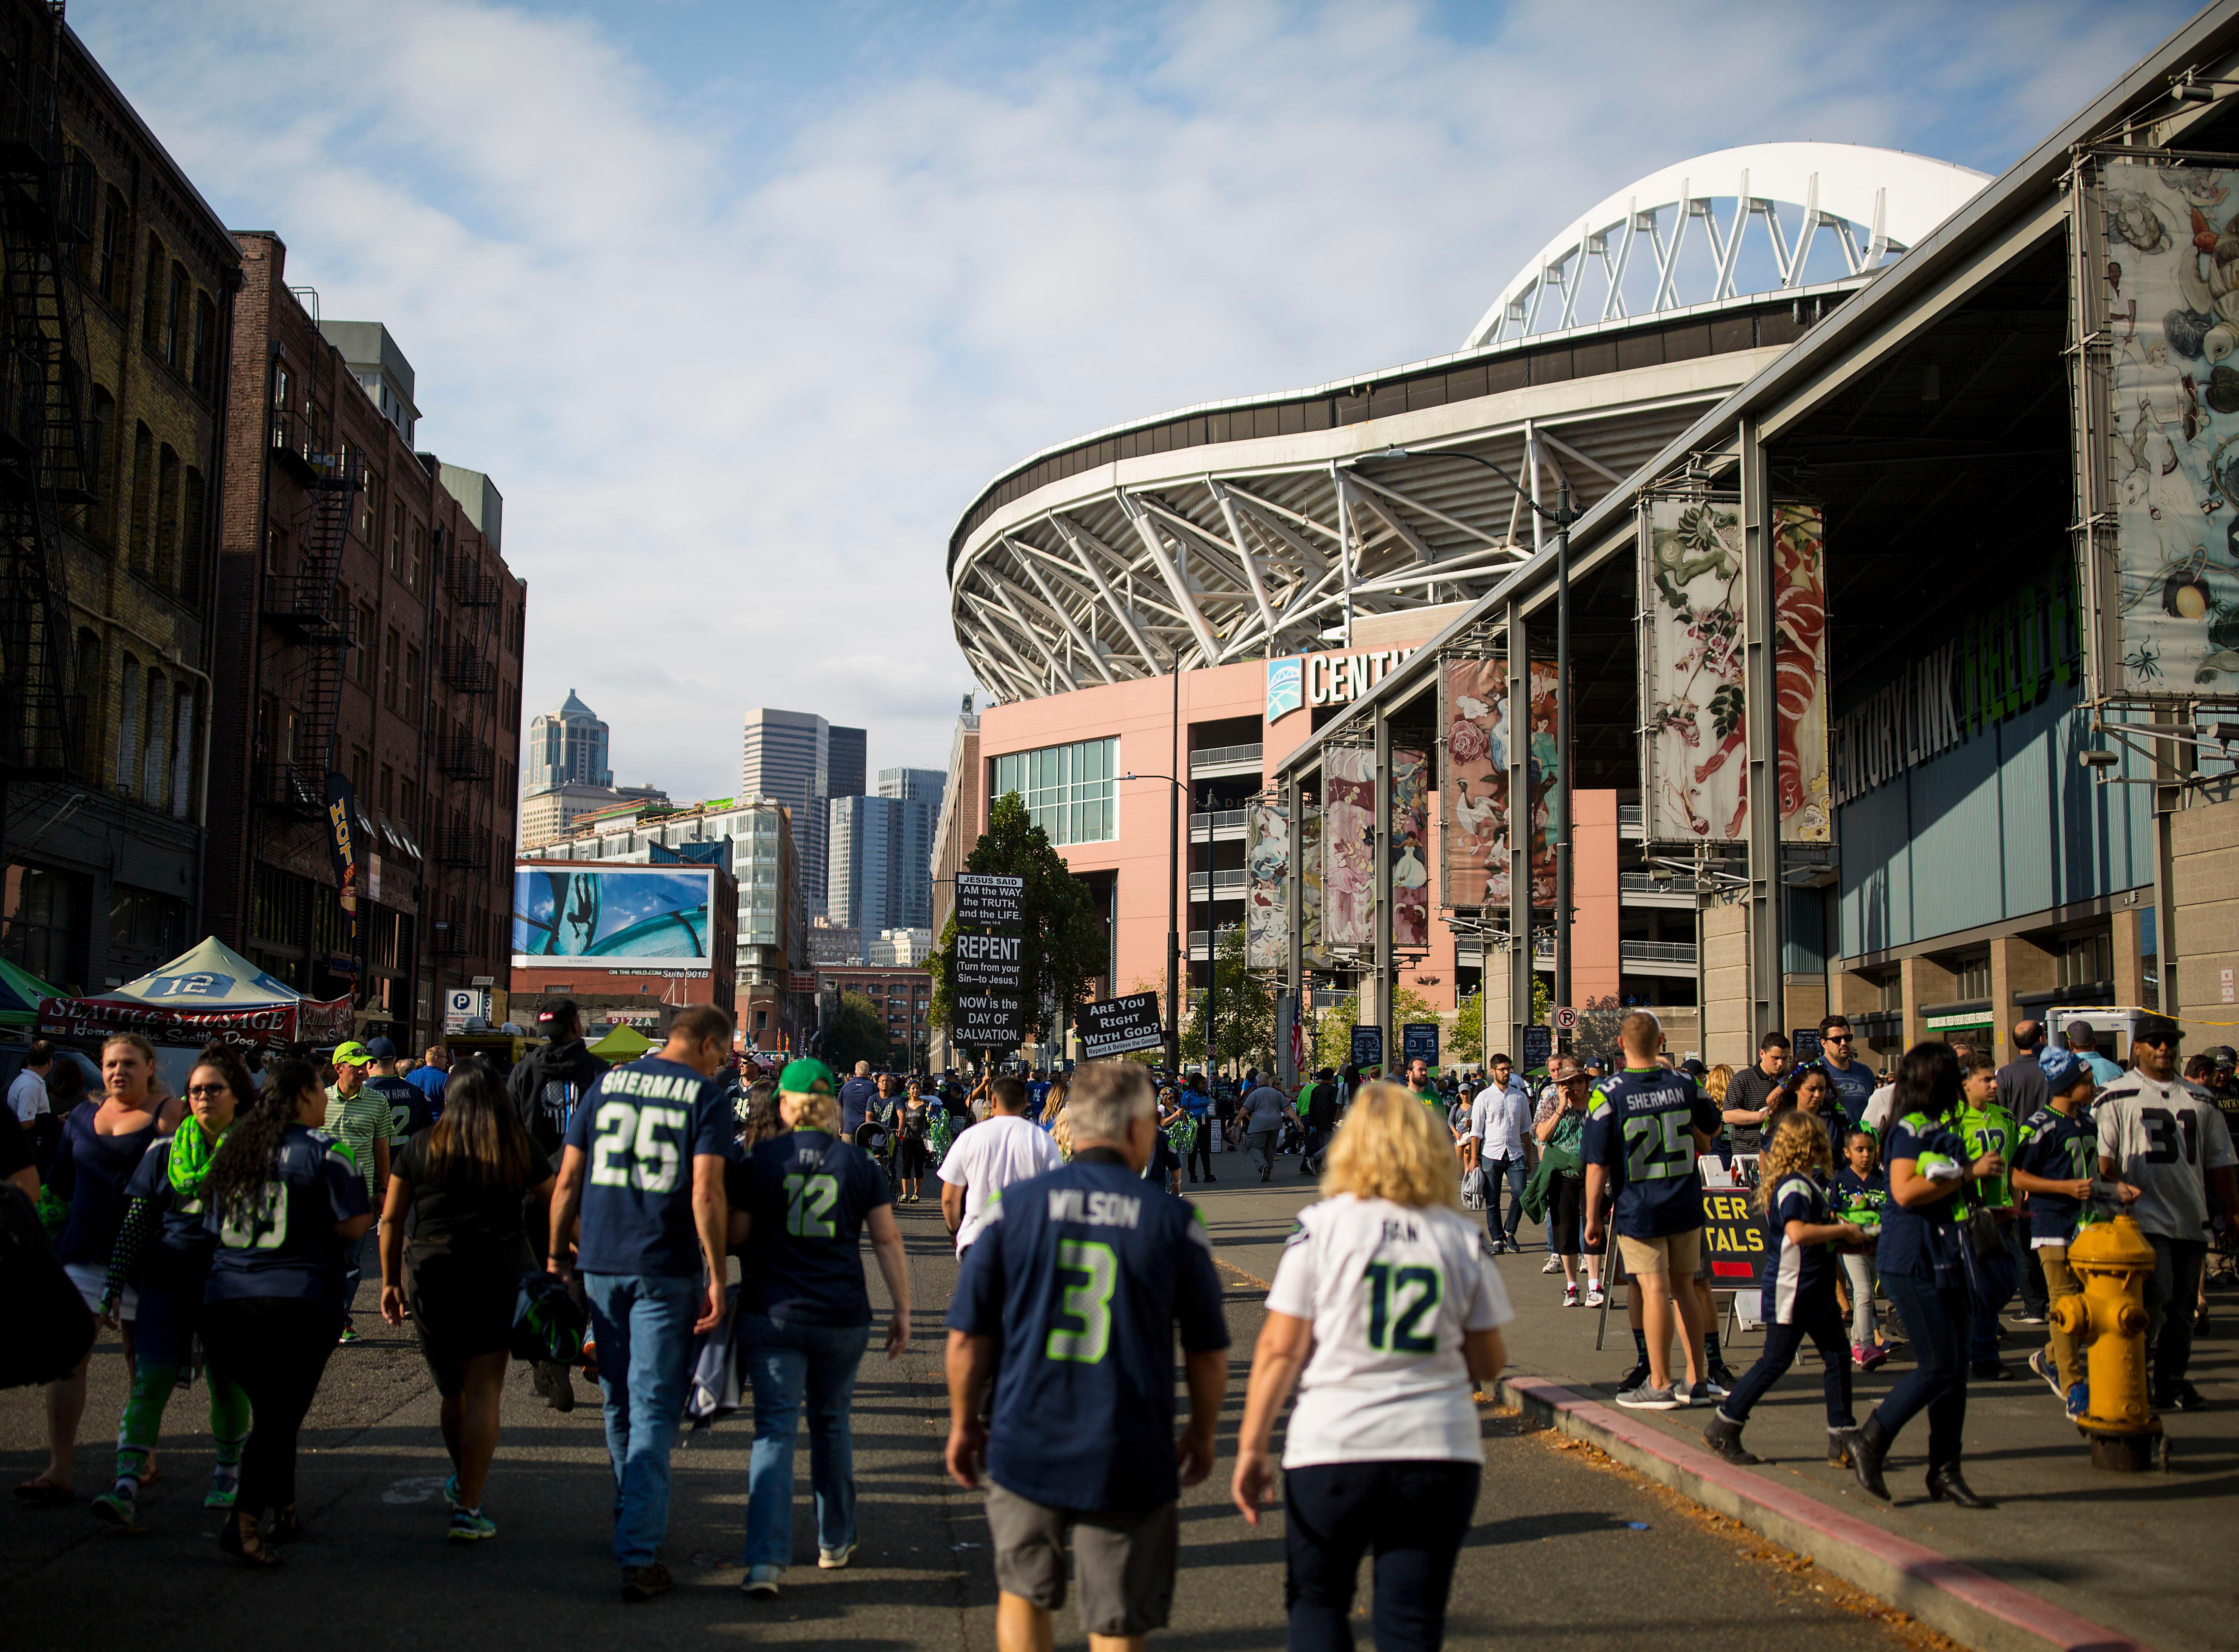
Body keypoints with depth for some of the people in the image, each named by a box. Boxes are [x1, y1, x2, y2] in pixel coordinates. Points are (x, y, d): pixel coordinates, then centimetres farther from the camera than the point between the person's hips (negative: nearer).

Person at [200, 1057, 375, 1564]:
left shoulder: (234, 1147, 14)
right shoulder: (322, 1149, -6)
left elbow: (214, 1226, 23)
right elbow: (355, 1223, -11)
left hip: (225, 1301, 6)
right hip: (298, 1300, -6)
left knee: (270, 1412, 16)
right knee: (281, 1417, -2)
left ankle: (284, 1512, 23)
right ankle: (245, 1521, -14)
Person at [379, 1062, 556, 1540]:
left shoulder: (422, 1146, 6)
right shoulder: (519, 1148, 4)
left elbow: (391, 1220, 7)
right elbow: (556, 1210, 8)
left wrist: (392, 1281, 15)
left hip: (434, 1272, 2)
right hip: (500, 1273, -2)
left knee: (453, 1390, 17)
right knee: (484, 1392, 0)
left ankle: (462, 1480, 40)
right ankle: (468, 1509, -4)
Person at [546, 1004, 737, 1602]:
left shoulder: (605, 1085, 9)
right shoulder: (705, 1096, -5)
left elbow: (567, 1181, 7)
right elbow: (706, 1192, -14)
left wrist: (557, 1253, 16)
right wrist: (717, 1277, -11)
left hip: (601, 1264, 4)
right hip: (667, 1271, -4)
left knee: (619, 1403, 18)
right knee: (653, 1409, -3)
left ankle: (634, 1524, 32)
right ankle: (638, 1556, -8)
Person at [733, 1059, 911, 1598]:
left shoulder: (760, 1160, -2)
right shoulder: (859, 1163, 3)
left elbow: (736, 1234, 0)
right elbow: (887, 1240, 4)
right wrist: (902, 1310, 9)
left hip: (772, 1313, -2)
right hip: (843, 1316, 2)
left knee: (774, 1430, -1)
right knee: (831, 1423, 19)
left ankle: (765, 1561, -13)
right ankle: (836, 1541, 30)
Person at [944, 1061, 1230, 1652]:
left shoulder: (1015, 1205, -3)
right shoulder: (1173, 1220, -5)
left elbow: (968, 1337, -1)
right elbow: (1209, 1353, 1)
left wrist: (964, 1425, 14)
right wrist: (1201, 1435, 17)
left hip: (1026, 1448, 1)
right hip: (1129, 1460, -1)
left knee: (1024, 1595, 23)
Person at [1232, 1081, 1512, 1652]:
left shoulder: (1322, 1225, -4)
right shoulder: (1463, 1236, 3)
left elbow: (1280, 1349, -6)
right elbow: (1488, 1364, 8)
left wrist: (1251, 1448, 1)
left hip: (1334, 1449, -2)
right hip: (1441, 1452, 2)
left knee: (1316, 1602, 16)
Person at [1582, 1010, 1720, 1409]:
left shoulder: (1608, 1094, -13)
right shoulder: (1684, 1085, -1)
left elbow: (1597, 1164, -12)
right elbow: (1711, 1127, 19)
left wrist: (1592, 1217, -4)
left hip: (1638, 1208, -4)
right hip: (1686, 1205, 4)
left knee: (1654, 1290, -2)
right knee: (1685, 1287, 13)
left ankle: (1660, 1384, 3)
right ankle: (1696, 1379, 18)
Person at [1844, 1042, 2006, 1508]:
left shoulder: (1939, 1127, 15)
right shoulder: (1910, 1129, -12)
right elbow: (1905, 1191, -23)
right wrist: (1968, 1173, -17)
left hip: (1944, 1256, 9)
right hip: (1913, 1260, -9)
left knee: (1957, 1365, 6)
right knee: (1939, 1366, -10)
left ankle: (1945, 1472, 12)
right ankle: (1870, 1444, 3)